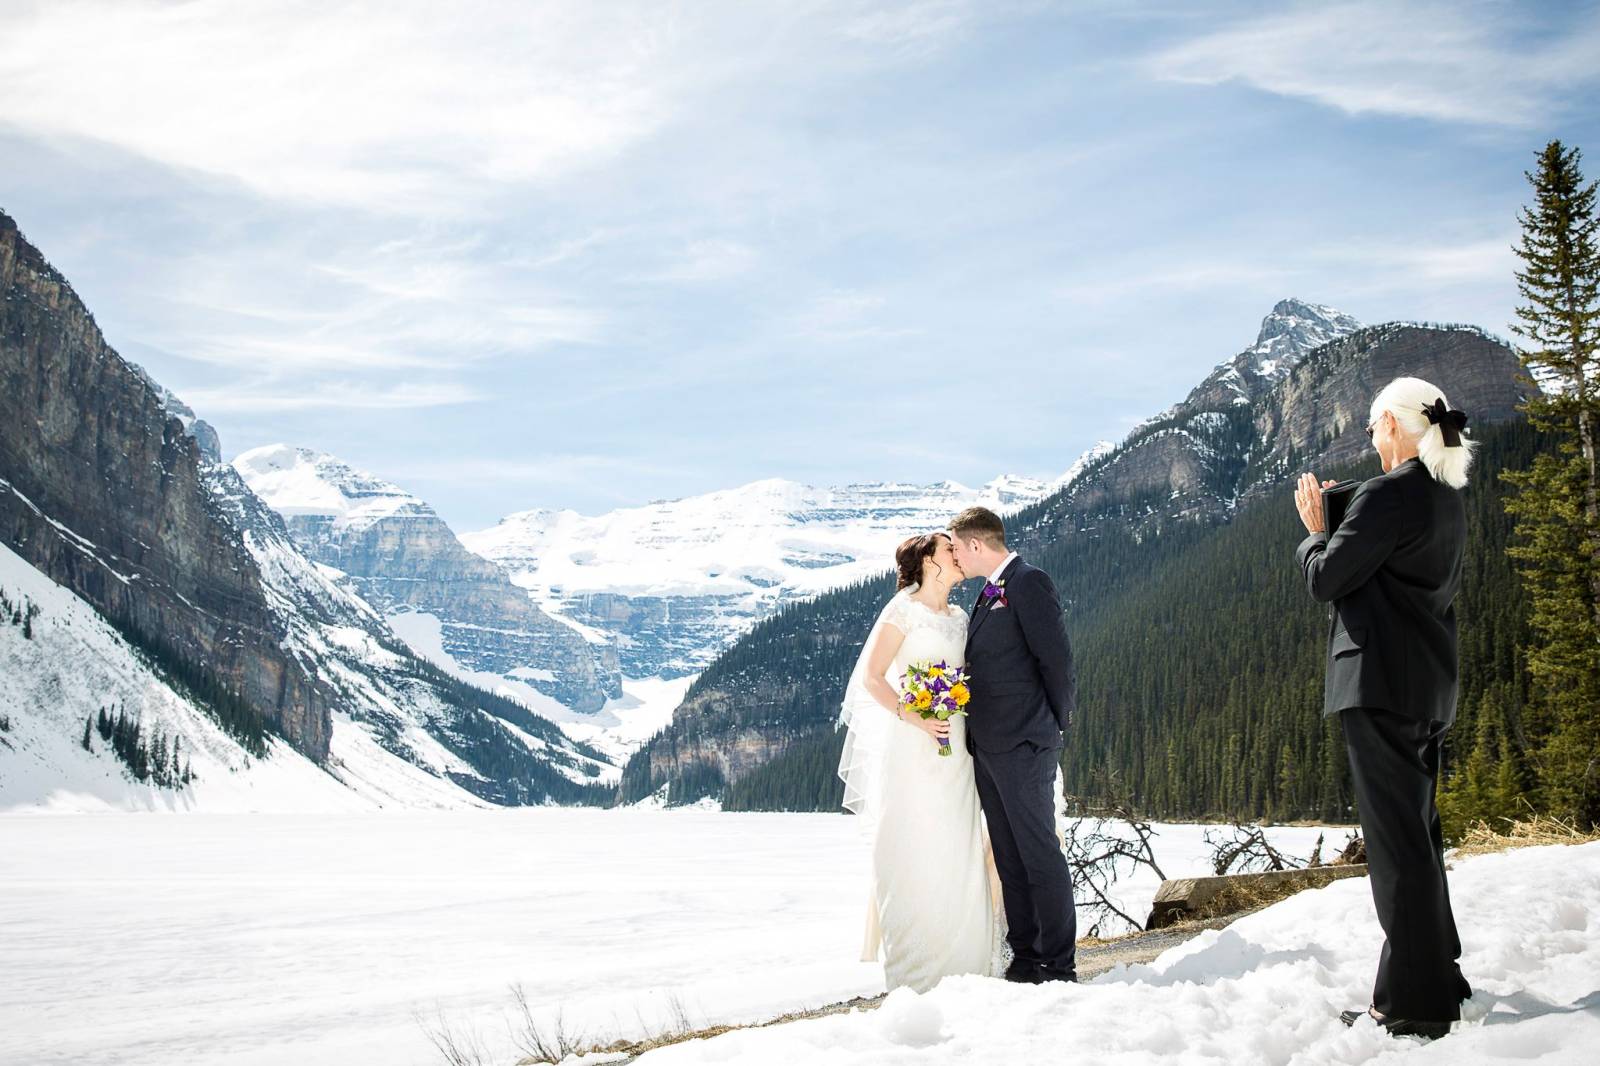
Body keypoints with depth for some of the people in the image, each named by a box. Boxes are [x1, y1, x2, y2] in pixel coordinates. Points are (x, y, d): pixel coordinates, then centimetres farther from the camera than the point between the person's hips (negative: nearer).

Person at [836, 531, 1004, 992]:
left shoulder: (959, 618, 16)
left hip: (954, 744, 7)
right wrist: (912, 716, -19)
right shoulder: (903, 609, -5)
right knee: (912, 847, -6)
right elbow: (872, 677, -9)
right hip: (910, 745, -7)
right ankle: (914, 965, 1)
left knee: (956, 847, 5)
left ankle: (959, 959, 13)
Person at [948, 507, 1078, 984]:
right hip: (987, 745, 9)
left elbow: (1057, 659, -13)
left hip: (1023, 745, -9)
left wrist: (1056, 725, -5)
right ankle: (1024, 958, 17)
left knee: (1040, 854, -5)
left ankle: (1059, 964, 1)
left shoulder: (1029, 583, -10)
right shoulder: (988, 593, 19)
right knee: (1009, 858, 11)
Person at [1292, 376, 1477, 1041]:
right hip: (1430, 685, 9)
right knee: (1417, 830, 18)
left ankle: (1413, 1005, -1)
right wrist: (1341, 520, 16)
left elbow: (1324, 580, -12)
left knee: (1395, 837, -5)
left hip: (1380, 682, -9)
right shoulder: (1447, 499, 13)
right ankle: (1438, 976, 28)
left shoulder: (1387, 495, -16)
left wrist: (1314, 529, 6)